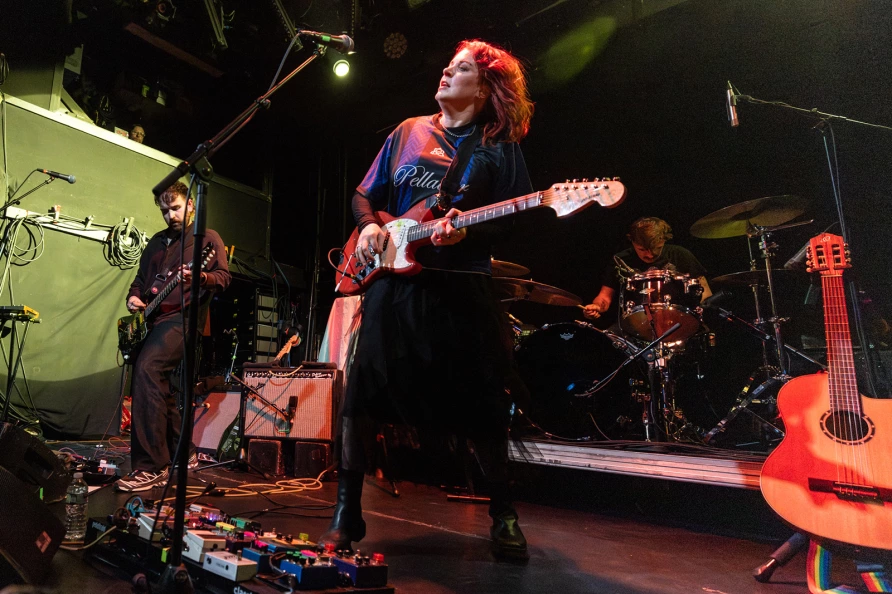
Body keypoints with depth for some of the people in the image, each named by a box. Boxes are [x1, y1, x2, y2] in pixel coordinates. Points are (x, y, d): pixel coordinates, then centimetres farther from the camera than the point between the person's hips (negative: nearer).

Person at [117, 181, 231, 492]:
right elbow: (141, 277, 26)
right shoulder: (157, 241, 23)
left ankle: (151, 467, -24)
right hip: (152, 318, 8)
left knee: (146, 368, -27)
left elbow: (224, 276, -6)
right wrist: (133, 297, 5)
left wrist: (200, 277, -26)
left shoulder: (208, 237, 4)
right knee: (156, 385, 9)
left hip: (183, 316, -8)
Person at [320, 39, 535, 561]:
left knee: (483, 406, 1)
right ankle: (347, 513, 15)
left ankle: (504, 516, 22)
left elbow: (512, 223, 0)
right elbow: (366, 194, 19)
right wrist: (369, 226, -1)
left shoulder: (499, 147, 7)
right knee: (363, 393, -1)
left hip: (463, 286, -2)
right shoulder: (409, 131, 16)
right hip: (393, 278, 3)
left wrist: (466, 232, -18)